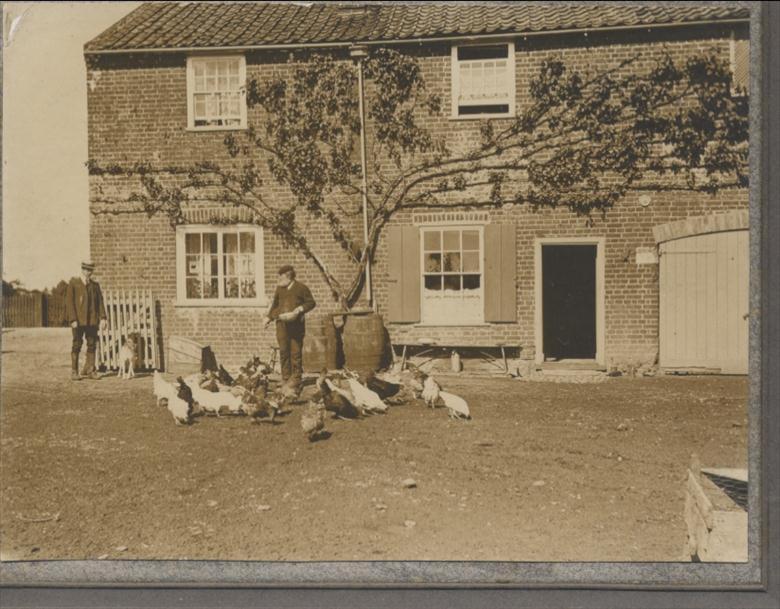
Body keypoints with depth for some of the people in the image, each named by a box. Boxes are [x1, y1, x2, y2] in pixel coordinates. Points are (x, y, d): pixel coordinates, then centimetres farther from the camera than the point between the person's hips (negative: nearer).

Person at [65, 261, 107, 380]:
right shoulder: (73, 283, 2)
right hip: (79, 321, -3)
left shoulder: (95, 285, 13)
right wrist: (73, 320, -11)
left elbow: (100, 302, 9)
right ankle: (74, 372, 7)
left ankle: (90, 370, 10)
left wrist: (102, 318, -1)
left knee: (92, 345, 3)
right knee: (77, 345, 1)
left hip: (92, 320, 3)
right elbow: (69, 302, -3)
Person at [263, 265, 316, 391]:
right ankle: (286, 378, 7)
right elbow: (274, 304, 22)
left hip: (296, 324, -3)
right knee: (283, 351, 0)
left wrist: (300, 309, -10)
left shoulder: (301, 288, 1)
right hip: (282, 323, 3)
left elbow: (311, 303, 4)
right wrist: (269, 317, 12)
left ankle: (296, 380, 5)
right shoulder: (279, 288, 14)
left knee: (296, 351, -1)